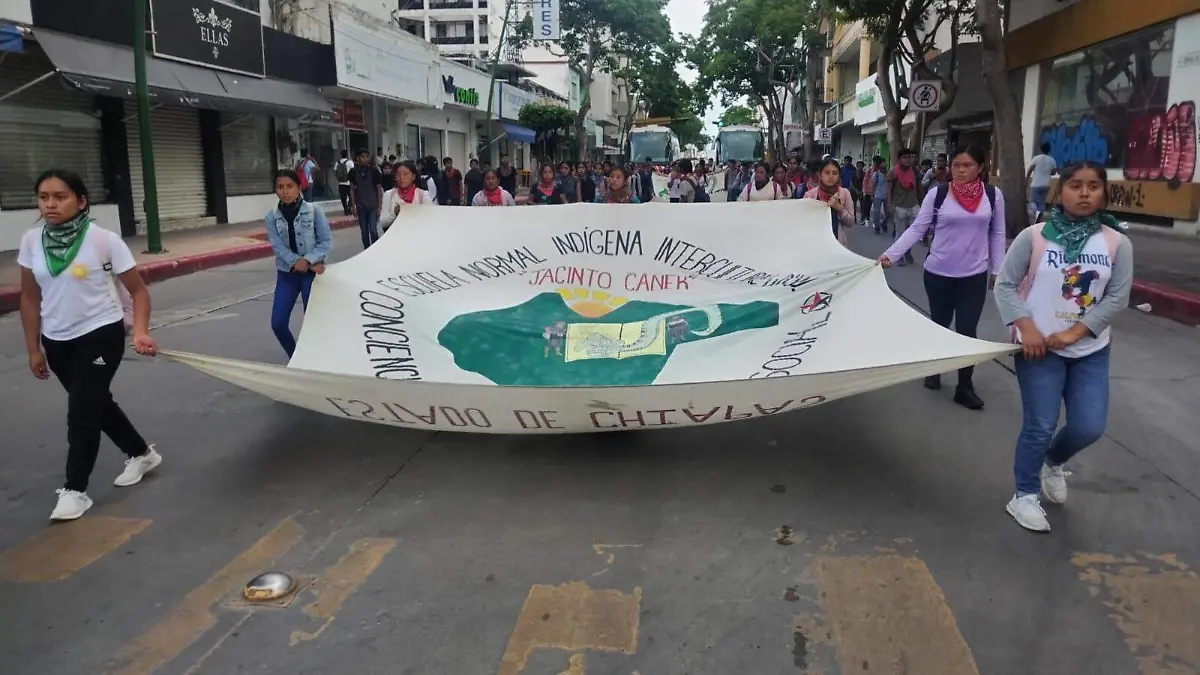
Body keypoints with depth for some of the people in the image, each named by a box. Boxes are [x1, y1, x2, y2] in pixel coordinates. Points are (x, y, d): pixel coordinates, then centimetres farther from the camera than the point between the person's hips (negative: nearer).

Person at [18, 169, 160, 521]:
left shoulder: (104, 240, -17)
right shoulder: (31, 241, -4)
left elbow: (138, 290, -9)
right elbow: (30, 298, 5)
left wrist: (141, 331, -24)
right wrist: (34, 349, 7)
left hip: (101, 335, -5)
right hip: (57, 340, 6)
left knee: (81, 411, -6)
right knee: (95, 403, 18)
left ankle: (74, 489, 8)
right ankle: (141, 453, 40)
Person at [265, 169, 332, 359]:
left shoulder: (313, 211, -8)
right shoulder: (272, 216, -2)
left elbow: (327, 241, -7)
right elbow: (278, 247, -8)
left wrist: (307, 260, -19)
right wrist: (297, 263, -18)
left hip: (311, 274, -3)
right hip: (286, 274, 3)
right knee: (278, 323, 1)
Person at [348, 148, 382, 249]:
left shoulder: (374, 170, -5)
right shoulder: (354, 172, 1)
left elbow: (379, 189, -2)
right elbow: (352, 189, 7)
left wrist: (379, 206, -6)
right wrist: (354, 205, 2)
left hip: (373, 206, -2)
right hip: (361, 206, 2)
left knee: (373, 230, -10)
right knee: (364, 231, 8)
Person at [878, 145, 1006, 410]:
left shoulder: (993, 195, -2)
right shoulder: (937, 194, -6)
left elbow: (997, 235, 5)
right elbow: (917, 229, -6)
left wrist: (998, 271, 7)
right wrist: (890, 254, -15)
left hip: (975, 276, 0)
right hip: (938, 273, 0)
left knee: (967, 330, 1)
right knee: (939, 325, 15)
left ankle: (965, 387, 12)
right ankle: (933, 370, 37)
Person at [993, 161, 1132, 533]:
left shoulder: (1117, 243, -1)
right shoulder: (1034, 236, -8)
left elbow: (1117, 297, -4)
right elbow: (1005, 285, -6)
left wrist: (1074, 333, -14)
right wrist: (1026, 328, -17)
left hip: (1091, 351, 3)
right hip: (1040, 348, -3)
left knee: (1090, 427, 2)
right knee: (1039, 427, -1)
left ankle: (1054, 461, 36)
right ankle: (1025, 496, 19)